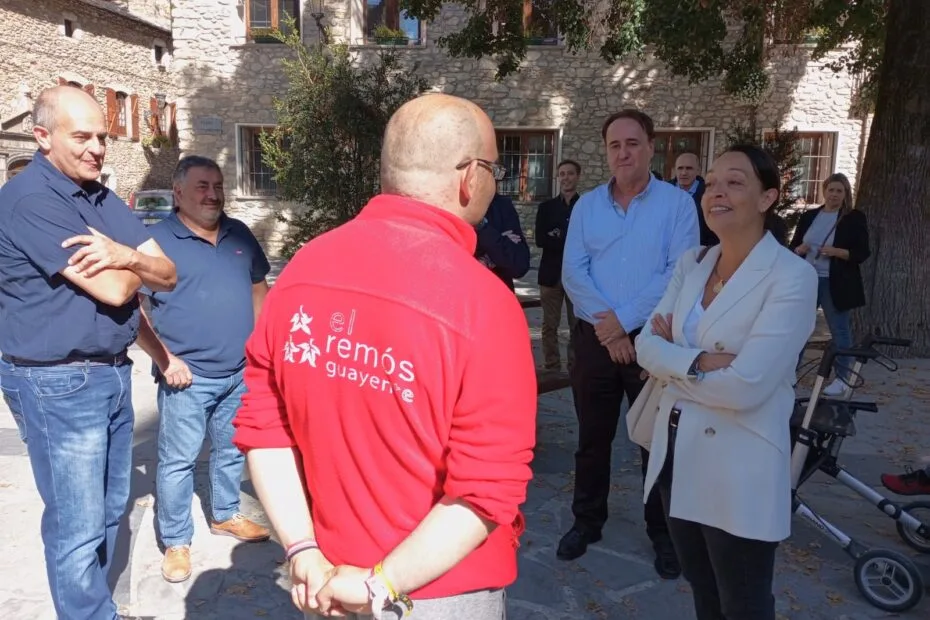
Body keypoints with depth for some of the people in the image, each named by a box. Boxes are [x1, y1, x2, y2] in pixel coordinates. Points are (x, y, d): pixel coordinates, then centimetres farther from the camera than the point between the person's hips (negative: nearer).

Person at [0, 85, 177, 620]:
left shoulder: (106, 200, 10)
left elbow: (168, 276, 4)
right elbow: (113, 289, -22)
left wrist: (129, 255, -17)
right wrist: (138, 264, 0)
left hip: (114, 373, 8)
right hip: (58, 384, -8)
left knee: (110, 509, 19)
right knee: (79, 525, 3)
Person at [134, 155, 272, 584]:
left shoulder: (239, 235, 8)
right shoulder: (156, 239, -8)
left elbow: (258, 289, 17)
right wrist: (165, 358, -15)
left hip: (240, 373, 5)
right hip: (187, 377, -5)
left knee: (232, 450, 18)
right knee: (177, 461, 3)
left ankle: (226, 516, 38)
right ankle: (176, 542, 20)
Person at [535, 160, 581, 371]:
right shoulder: (546, 207, 7)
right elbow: (540, 240, -5)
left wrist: (558, 239, -12)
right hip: (552, 273, 1)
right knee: (550, 325, 6)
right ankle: (551, 367, 15)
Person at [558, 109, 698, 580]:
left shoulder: (677, 203, -3)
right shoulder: (586, 206, 6)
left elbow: (680, 274, -13)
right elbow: (573, 273, -4)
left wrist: (624, 319, -16)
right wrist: (606, 326, -16)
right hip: (594, 338, 3)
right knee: (592, 437, 14)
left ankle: (664, 534, 27)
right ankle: (587, 521, 31)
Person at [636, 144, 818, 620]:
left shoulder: (792, 277, -15)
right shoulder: (691, 264, 5)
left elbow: (745, 386, -24)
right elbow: (647, 345, -3)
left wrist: (672, 361, -10)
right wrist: (698, 361, -21)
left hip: (739, 468, -6)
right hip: (677, 453, 6)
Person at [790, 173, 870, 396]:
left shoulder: (855, 218, -1)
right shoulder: (809, 216, 10)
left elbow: (862, 253, -5)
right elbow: (793, 245, 14)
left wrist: (836, 252, -21)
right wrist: (799, 250, -9)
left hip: (835, 284, -4)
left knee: (839, 331, 4)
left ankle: (842, 379, 13)